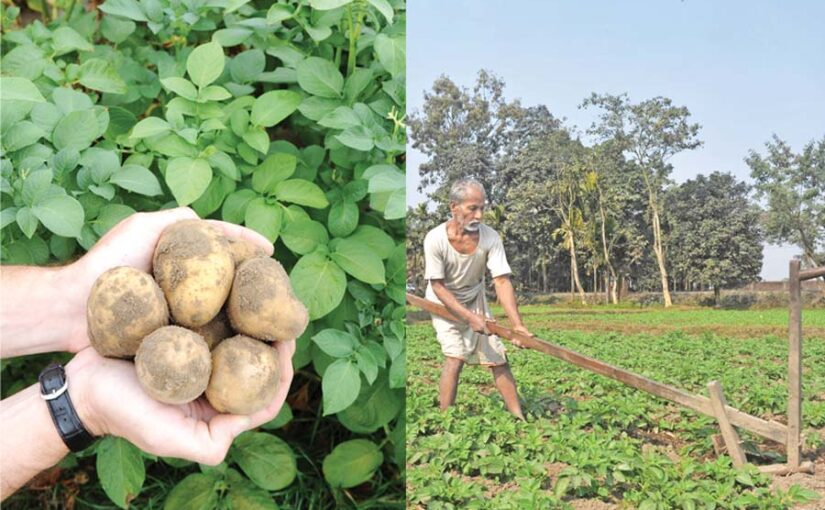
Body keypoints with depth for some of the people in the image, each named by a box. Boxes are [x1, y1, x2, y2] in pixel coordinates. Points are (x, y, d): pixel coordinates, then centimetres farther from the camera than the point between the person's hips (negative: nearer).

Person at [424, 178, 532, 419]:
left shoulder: (490, 237, -24)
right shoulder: (435, 239, -29)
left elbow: (502, 281, -24)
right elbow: (438, 286, -22)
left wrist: (517, 324, -34)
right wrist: (470, 318, -28)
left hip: (475, 300, 3)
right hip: (443, 303, -3)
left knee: (498, 357, 3)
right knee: (455, 357, -18)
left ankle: (518, 417, 14)